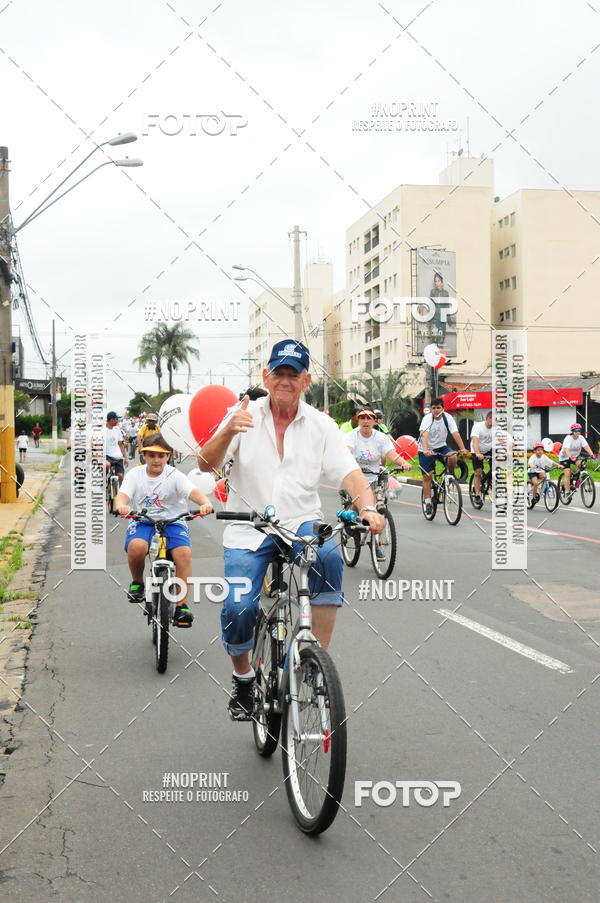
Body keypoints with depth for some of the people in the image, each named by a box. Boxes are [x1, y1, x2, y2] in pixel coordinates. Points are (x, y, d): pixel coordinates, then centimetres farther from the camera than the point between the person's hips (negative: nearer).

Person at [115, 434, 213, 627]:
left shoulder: (175, 476, -1)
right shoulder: (135, 474, 4)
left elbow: (193, 491, -18)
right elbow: (123, 495, -12)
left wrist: (205, 503, -41)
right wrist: (121, 505, -38)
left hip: (172, 523, 0)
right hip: (142, 522, 0)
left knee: (184, 552, -28)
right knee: (136, 546, -33)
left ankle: (181, 605, -19)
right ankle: (137, 582, -1)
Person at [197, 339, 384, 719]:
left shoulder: (321, 425, 3)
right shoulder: (244, 416, 0)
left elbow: (349, 472, -6)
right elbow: (206, 464, -10)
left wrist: (368, 507, -26)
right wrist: (227, 432, -30)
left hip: (302, 523, 1)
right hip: (248, 528, 0)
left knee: (329, 557, -32)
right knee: (238, 609, -18)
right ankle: (243, 678, 15)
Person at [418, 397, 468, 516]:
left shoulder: (448, 418, -13)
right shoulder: (427, 418, -20)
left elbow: (455, 434, -21)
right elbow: (424, 435, -33)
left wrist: (462, 449, -35)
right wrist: (425, 450, -50)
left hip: (441, 446, 2)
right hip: (426, 449, -2)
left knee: (453, 457, -29)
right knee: (427, 476, -4)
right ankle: (428, 502, 6)